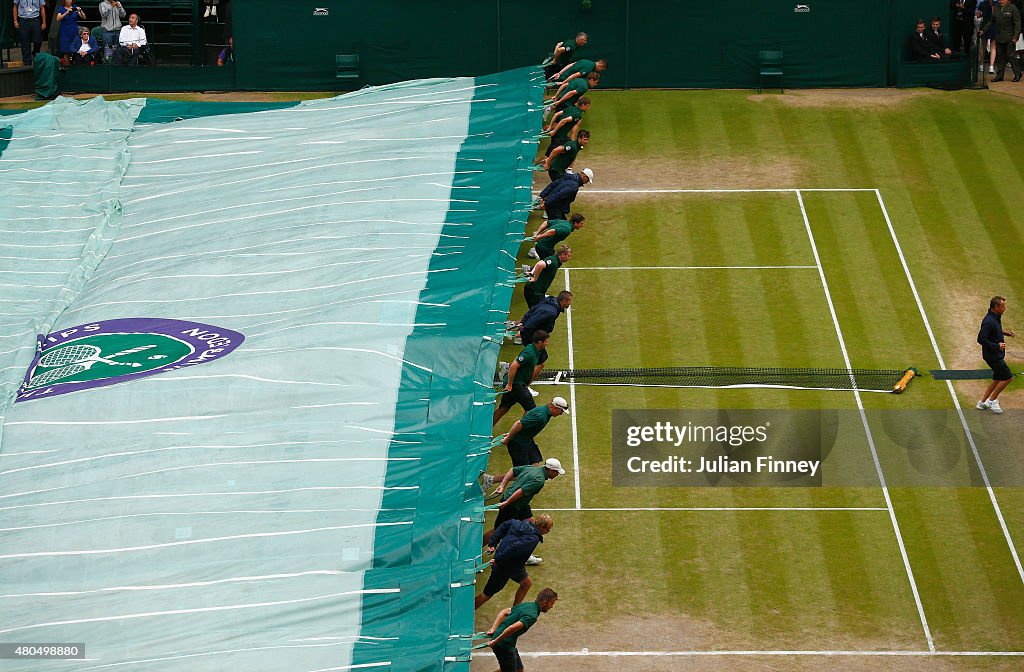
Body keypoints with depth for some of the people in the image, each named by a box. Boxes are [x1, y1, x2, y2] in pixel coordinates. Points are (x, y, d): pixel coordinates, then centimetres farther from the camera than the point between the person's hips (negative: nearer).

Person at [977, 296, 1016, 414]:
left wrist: (1004, 332, 14)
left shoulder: (996, 318, 6)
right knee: (1008, 377, -6)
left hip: (997, 355, 10)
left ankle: (983, 403, 25)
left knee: (997, 379, 17)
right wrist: (997, 346, -27)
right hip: (993, 356, -10)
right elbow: (981, 339, -28)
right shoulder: (989, 321, -25)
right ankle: (992, 400, 6)